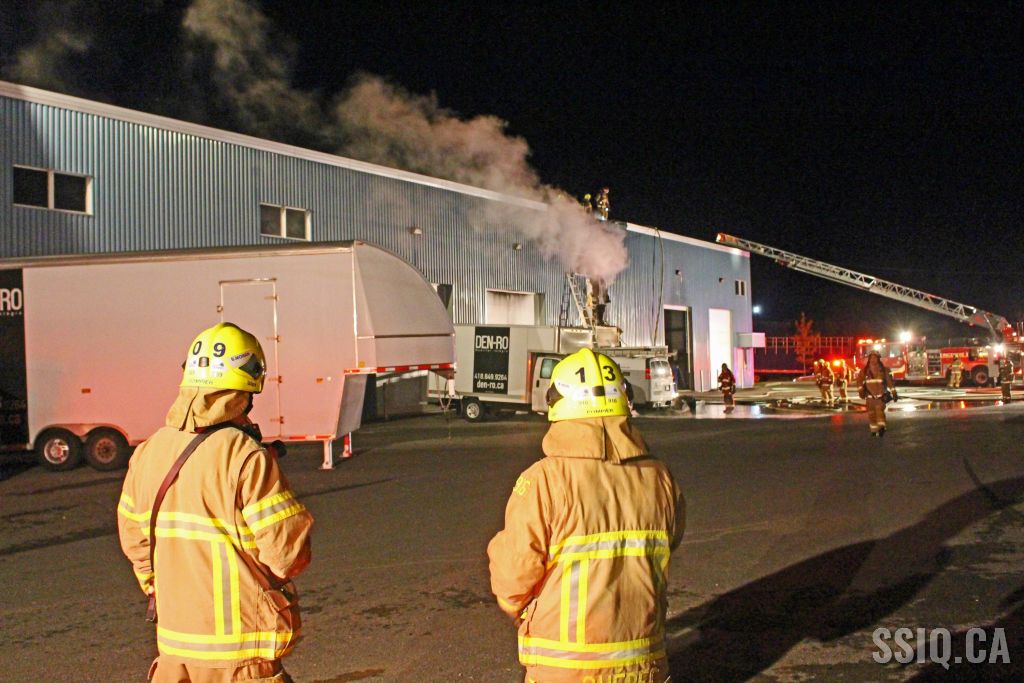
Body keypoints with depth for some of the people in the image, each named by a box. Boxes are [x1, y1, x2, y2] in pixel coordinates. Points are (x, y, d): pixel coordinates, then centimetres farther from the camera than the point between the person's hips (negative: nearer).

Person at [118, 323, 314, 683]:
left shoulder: (147, 453, 2)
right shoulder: (246, 457, -19)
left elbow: (133, 537, 12)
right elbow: (288, 550, -18)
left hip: (173, 642, 6)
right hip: (239, 649, -6)